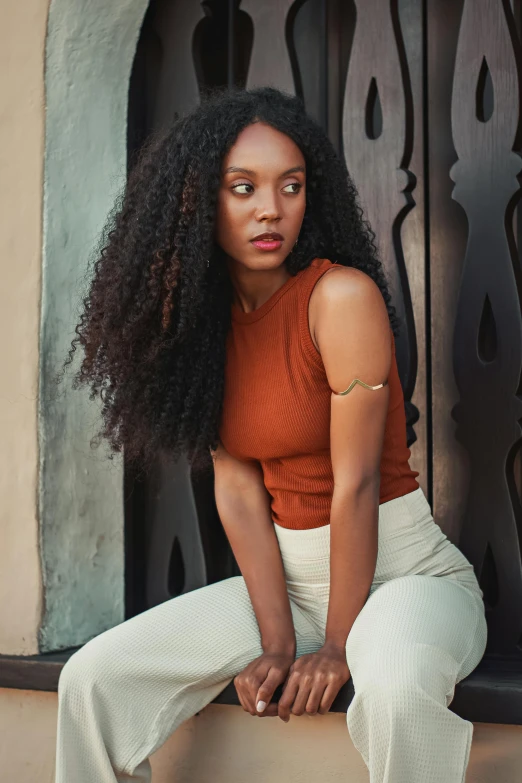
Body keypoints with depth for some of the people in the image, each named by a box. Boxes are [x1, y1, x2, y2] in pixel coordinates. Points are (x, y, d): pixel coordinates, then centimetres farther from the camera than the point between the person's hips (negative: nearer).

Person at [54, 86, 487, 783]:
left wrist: (339, 647, -15)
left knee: (398, 688, -40)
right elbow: (236, 485, -5)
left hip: (403, 570, -5)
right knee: (92, 678, -5)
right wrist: (277, 641, -13)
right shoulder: (204, 316, 1)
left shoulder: (341, 295, -18)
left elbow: (355, 481, -18)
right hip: (288, 576, 6)